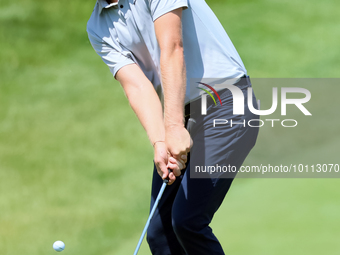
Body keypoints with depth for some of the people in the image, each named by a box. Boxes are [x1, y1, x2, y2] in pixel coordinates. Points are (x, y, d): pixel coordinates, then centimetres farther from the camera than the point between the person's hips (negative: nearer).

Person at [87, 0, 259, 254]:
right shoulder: (98, 29, 6)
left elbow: (172, 49, -21)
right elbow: (136, 85, -7)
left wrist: (175, 126, -31)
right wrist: (159, 143, -24)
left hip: (224, 103, -7)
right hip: (177, 121, 7)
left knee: (187, 221, -18)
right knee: (160, 232, 1)